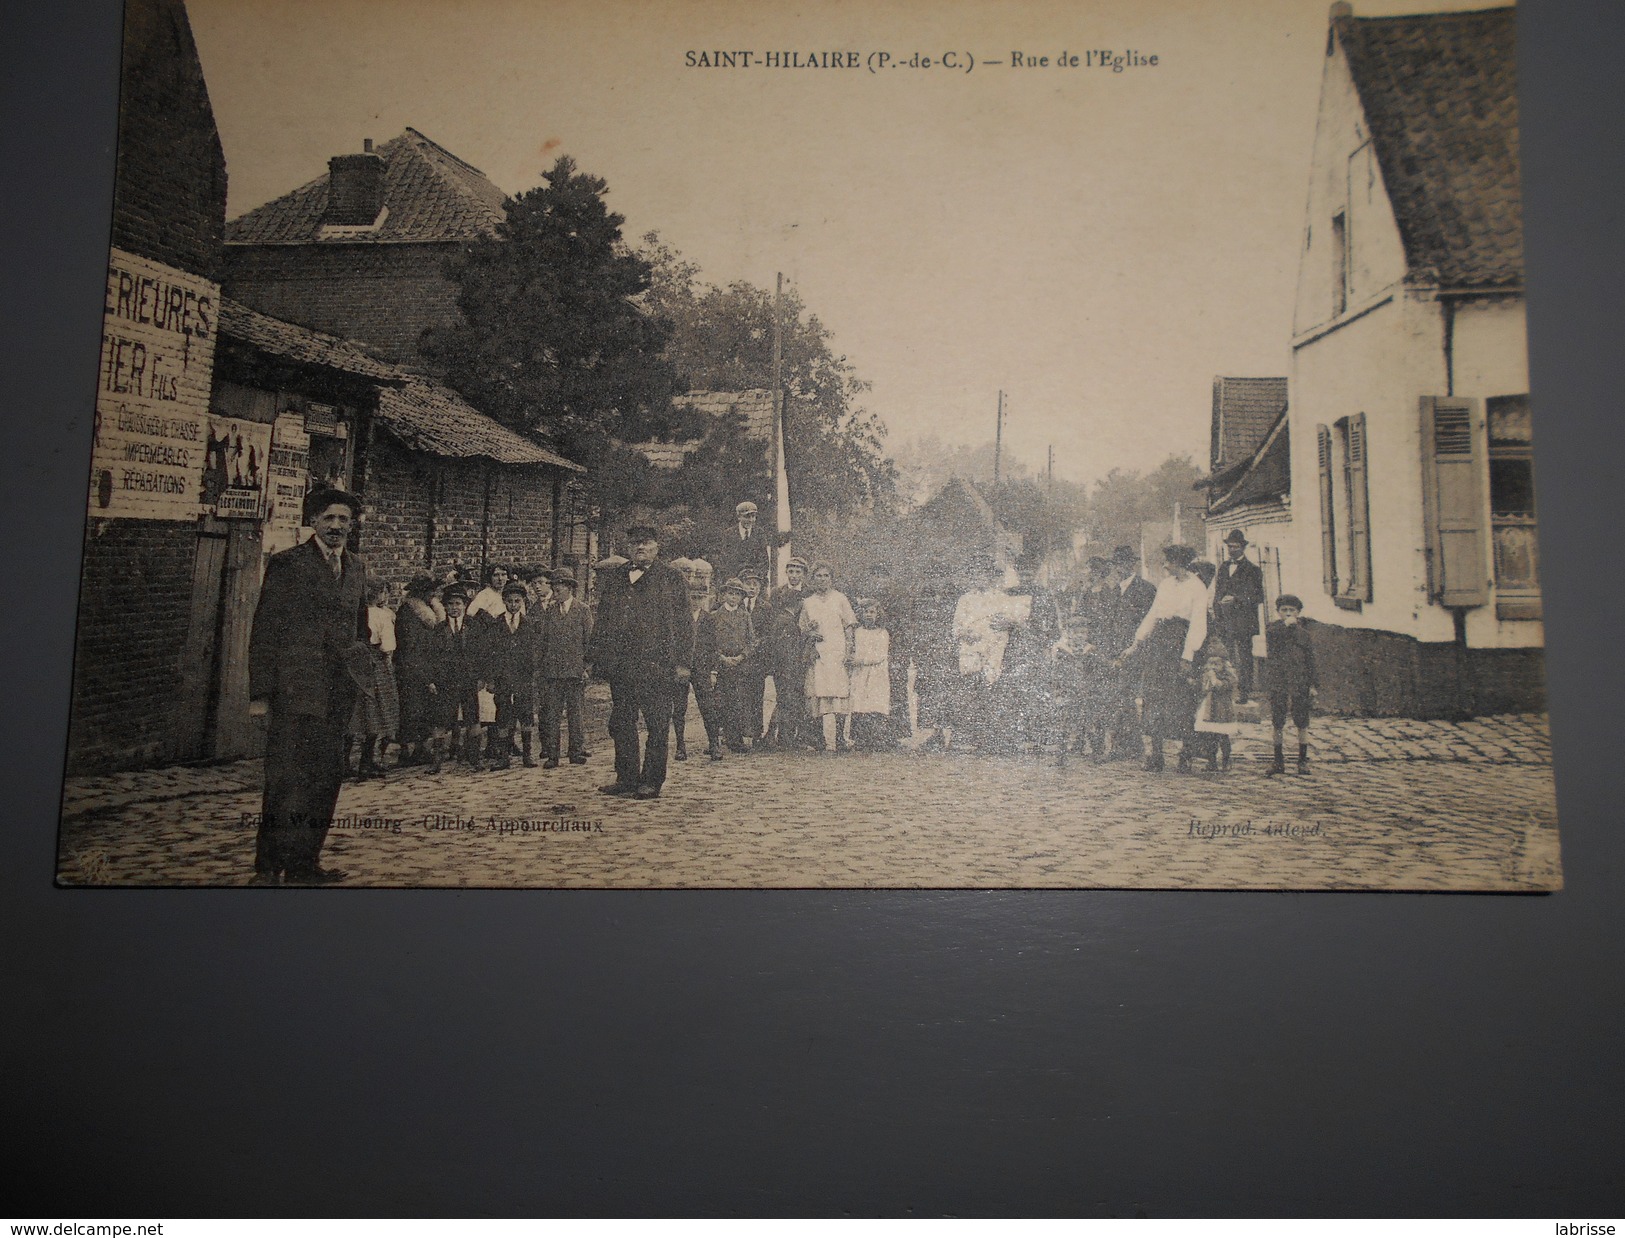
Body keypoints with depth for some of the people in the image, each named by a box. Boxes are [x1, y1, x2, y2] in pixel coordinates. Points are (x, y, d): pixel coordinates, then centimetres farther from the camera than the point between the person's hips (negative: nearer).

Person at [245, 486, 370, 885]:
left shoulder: (356, 567, 16)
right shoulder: (287, 564, -1)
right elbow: (264, 631, -4)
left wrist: (360, 665, 11)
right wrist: (260, 693, -9)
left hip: (339, 693, 6)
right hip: (295, 689, -6)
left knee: (328, 777, 9)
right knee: (286, 780, -5)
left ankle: (304, 863, 19)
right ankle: (269, 868, 5)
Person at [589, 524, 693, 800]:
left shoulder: (671, 578, 4)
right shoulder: (613, 578, 16)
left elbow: (683, 623, 0)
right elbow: (602, 620, 18)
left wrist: (683, 663, -8)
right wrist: (598, 657, 10)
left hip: (657, 664, -4)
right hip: (620, 665, 4)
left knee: (657, 726, -1)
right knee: (621, 723, 7)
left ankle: (651, 782, 6)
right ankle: (626, 778, 16)